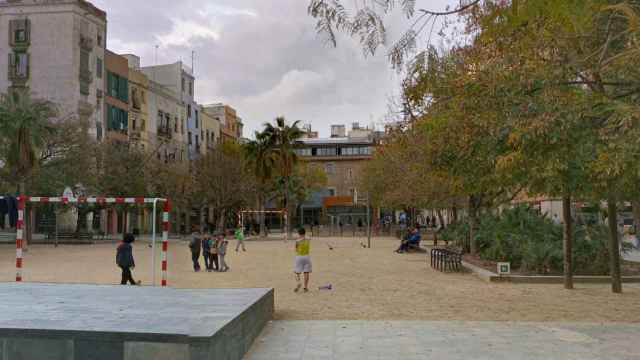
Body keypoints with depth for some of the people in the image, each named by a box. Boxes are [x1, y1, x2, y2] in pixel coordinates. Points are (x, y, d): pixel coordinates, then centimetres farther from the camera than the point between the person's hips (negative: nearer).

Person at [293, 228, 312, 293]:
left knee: (297, 272, 4)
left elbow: (296, 250, 0)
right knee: (306, 273, 7)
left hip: (299, 257, -3)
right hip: (307, 256, 3)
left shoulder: (297, 241, -9)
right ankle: (306, 287, 9)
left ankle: (298, 283, -20)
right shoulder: (308, 240, 0)